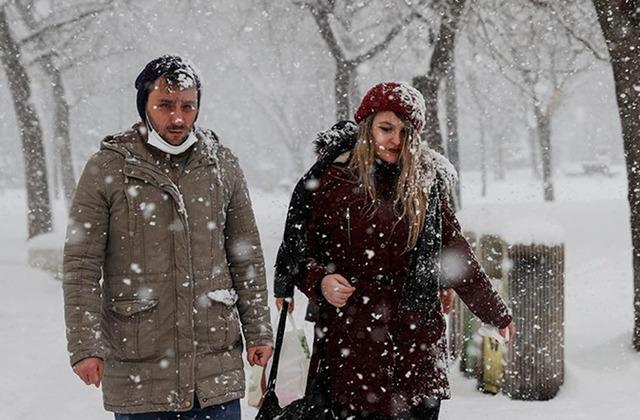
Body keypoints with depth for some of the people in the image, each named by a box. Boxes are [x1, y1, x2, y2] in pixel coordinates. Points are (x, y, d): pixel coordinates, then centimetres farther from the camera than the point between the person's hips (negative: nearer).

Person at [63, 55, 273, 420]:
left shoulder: (221, 164, 6)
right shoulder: (107, 169, -3)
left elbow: (247, 258, 12)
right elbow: (81, 266, -3)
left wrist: (258, 331, 10)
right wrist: (85, 346, -9)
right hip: (138, 368, -2)